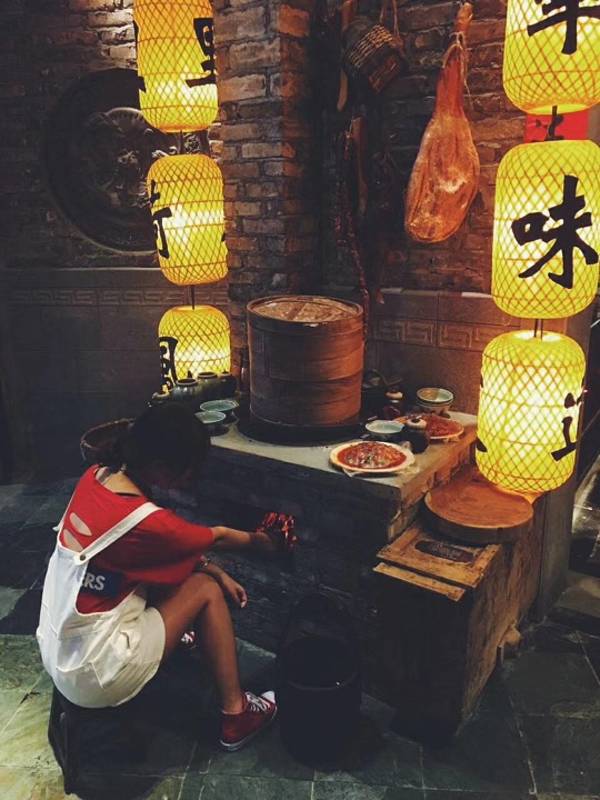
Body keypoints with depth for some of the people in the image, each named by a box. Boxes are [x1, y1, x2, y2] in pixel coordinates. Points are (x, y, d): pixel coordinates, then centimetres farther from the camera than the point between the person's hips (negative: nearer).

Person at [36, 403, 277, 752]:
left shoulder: (98, 475, -6)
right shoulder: (145, 522, -29)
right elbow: (215, 537, -8)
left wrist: (216, 570, 2)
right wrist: (257, 541, 10)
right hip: (95, 676, -8)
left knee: (189, 570, 9)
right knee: (207, 590, -1)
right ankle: (236, 714, 11)